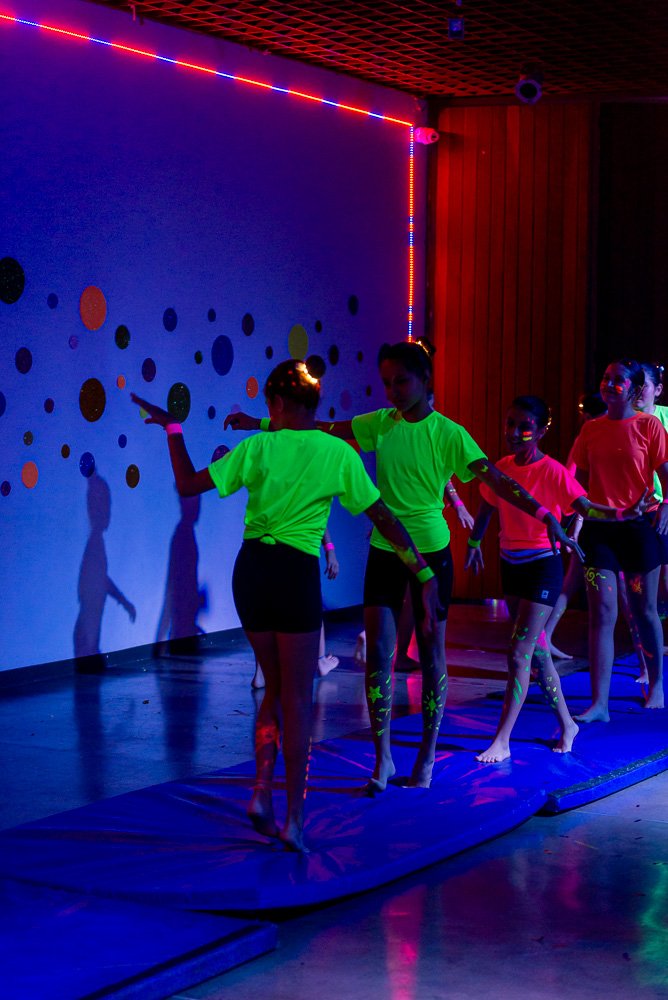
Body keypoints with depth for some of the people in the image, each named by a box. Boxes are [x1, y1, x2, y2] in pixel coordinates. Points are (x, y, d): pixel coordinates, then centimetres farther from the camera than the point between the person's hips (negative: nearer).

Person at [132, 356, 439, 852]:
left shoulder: (258, 447, -1)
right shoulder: (338, 453, -2)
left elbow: (189, 484, 2)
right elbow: (385, 518, 1)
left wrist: (172, 428, 15)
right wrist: (424, 573, 7)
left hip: (251, 569, 2)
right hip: (296, 574, -2)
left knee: (276, 689, 19)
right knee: (298, 699, 5)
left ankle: (262, 793, 8)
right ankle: (294, 819, 6)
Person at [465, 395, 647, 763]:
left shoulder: (552, 472, -15)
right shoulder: (502, 468, 3)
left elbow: (586, 508, -23)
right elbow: (486, 509, 19)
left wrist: (623, 513, -39)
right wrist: (474, 543, 22)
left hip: (542, 566, -6)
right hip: (511, 564, 6)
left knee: (519, 654, -10)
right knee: (536, 651, 14)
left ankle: (501, 742, -8)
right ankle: (566, 725, 28)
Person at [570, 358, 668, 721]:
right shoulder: (591, 429, 7)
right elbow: (579, 478, 12)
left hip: (638, 526, -2)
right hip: (598, 528, 2)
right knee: (602, 613, -5)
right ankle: (599, 704, -7)